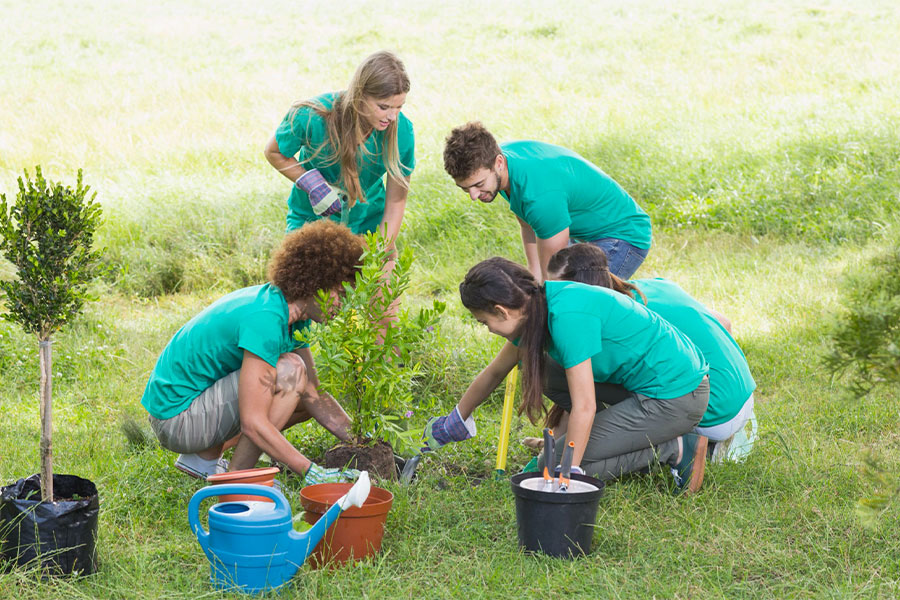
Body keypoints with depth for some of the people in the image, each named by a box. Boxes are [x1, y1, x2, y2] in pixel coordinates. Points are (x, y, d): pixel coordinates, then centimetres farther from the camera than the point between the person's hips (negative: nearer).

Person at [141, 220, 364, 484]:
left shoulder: (294, 316, 3)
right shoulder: (265, 319, -27)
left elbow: (314, 394, 8)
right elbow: (253, 423, -30)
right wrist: (312, 473, -30)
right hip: (177, 419, -10)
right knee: (291, 369, -22)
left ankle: (203, 458, 14)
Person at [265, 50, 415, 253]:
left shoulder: (401, 130, -22)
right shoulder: (312, 117, -27)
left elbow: (396, 201, -13)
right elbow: (274, 153, -7)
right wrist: (312, 185, -22)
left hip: (369, 221, 1)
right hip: (311, 219, -1)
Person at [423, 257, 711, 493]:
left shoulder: (567, 316, -24)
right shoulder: (538, 307, 4)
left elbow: (584, 408, -25)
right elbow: (495, 371, 20)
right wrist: (454, 423, 31)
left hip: (675, 397, -9)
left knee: (555, 464, -9)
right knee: (547, 374, 13)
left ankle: (676, 449, -4)